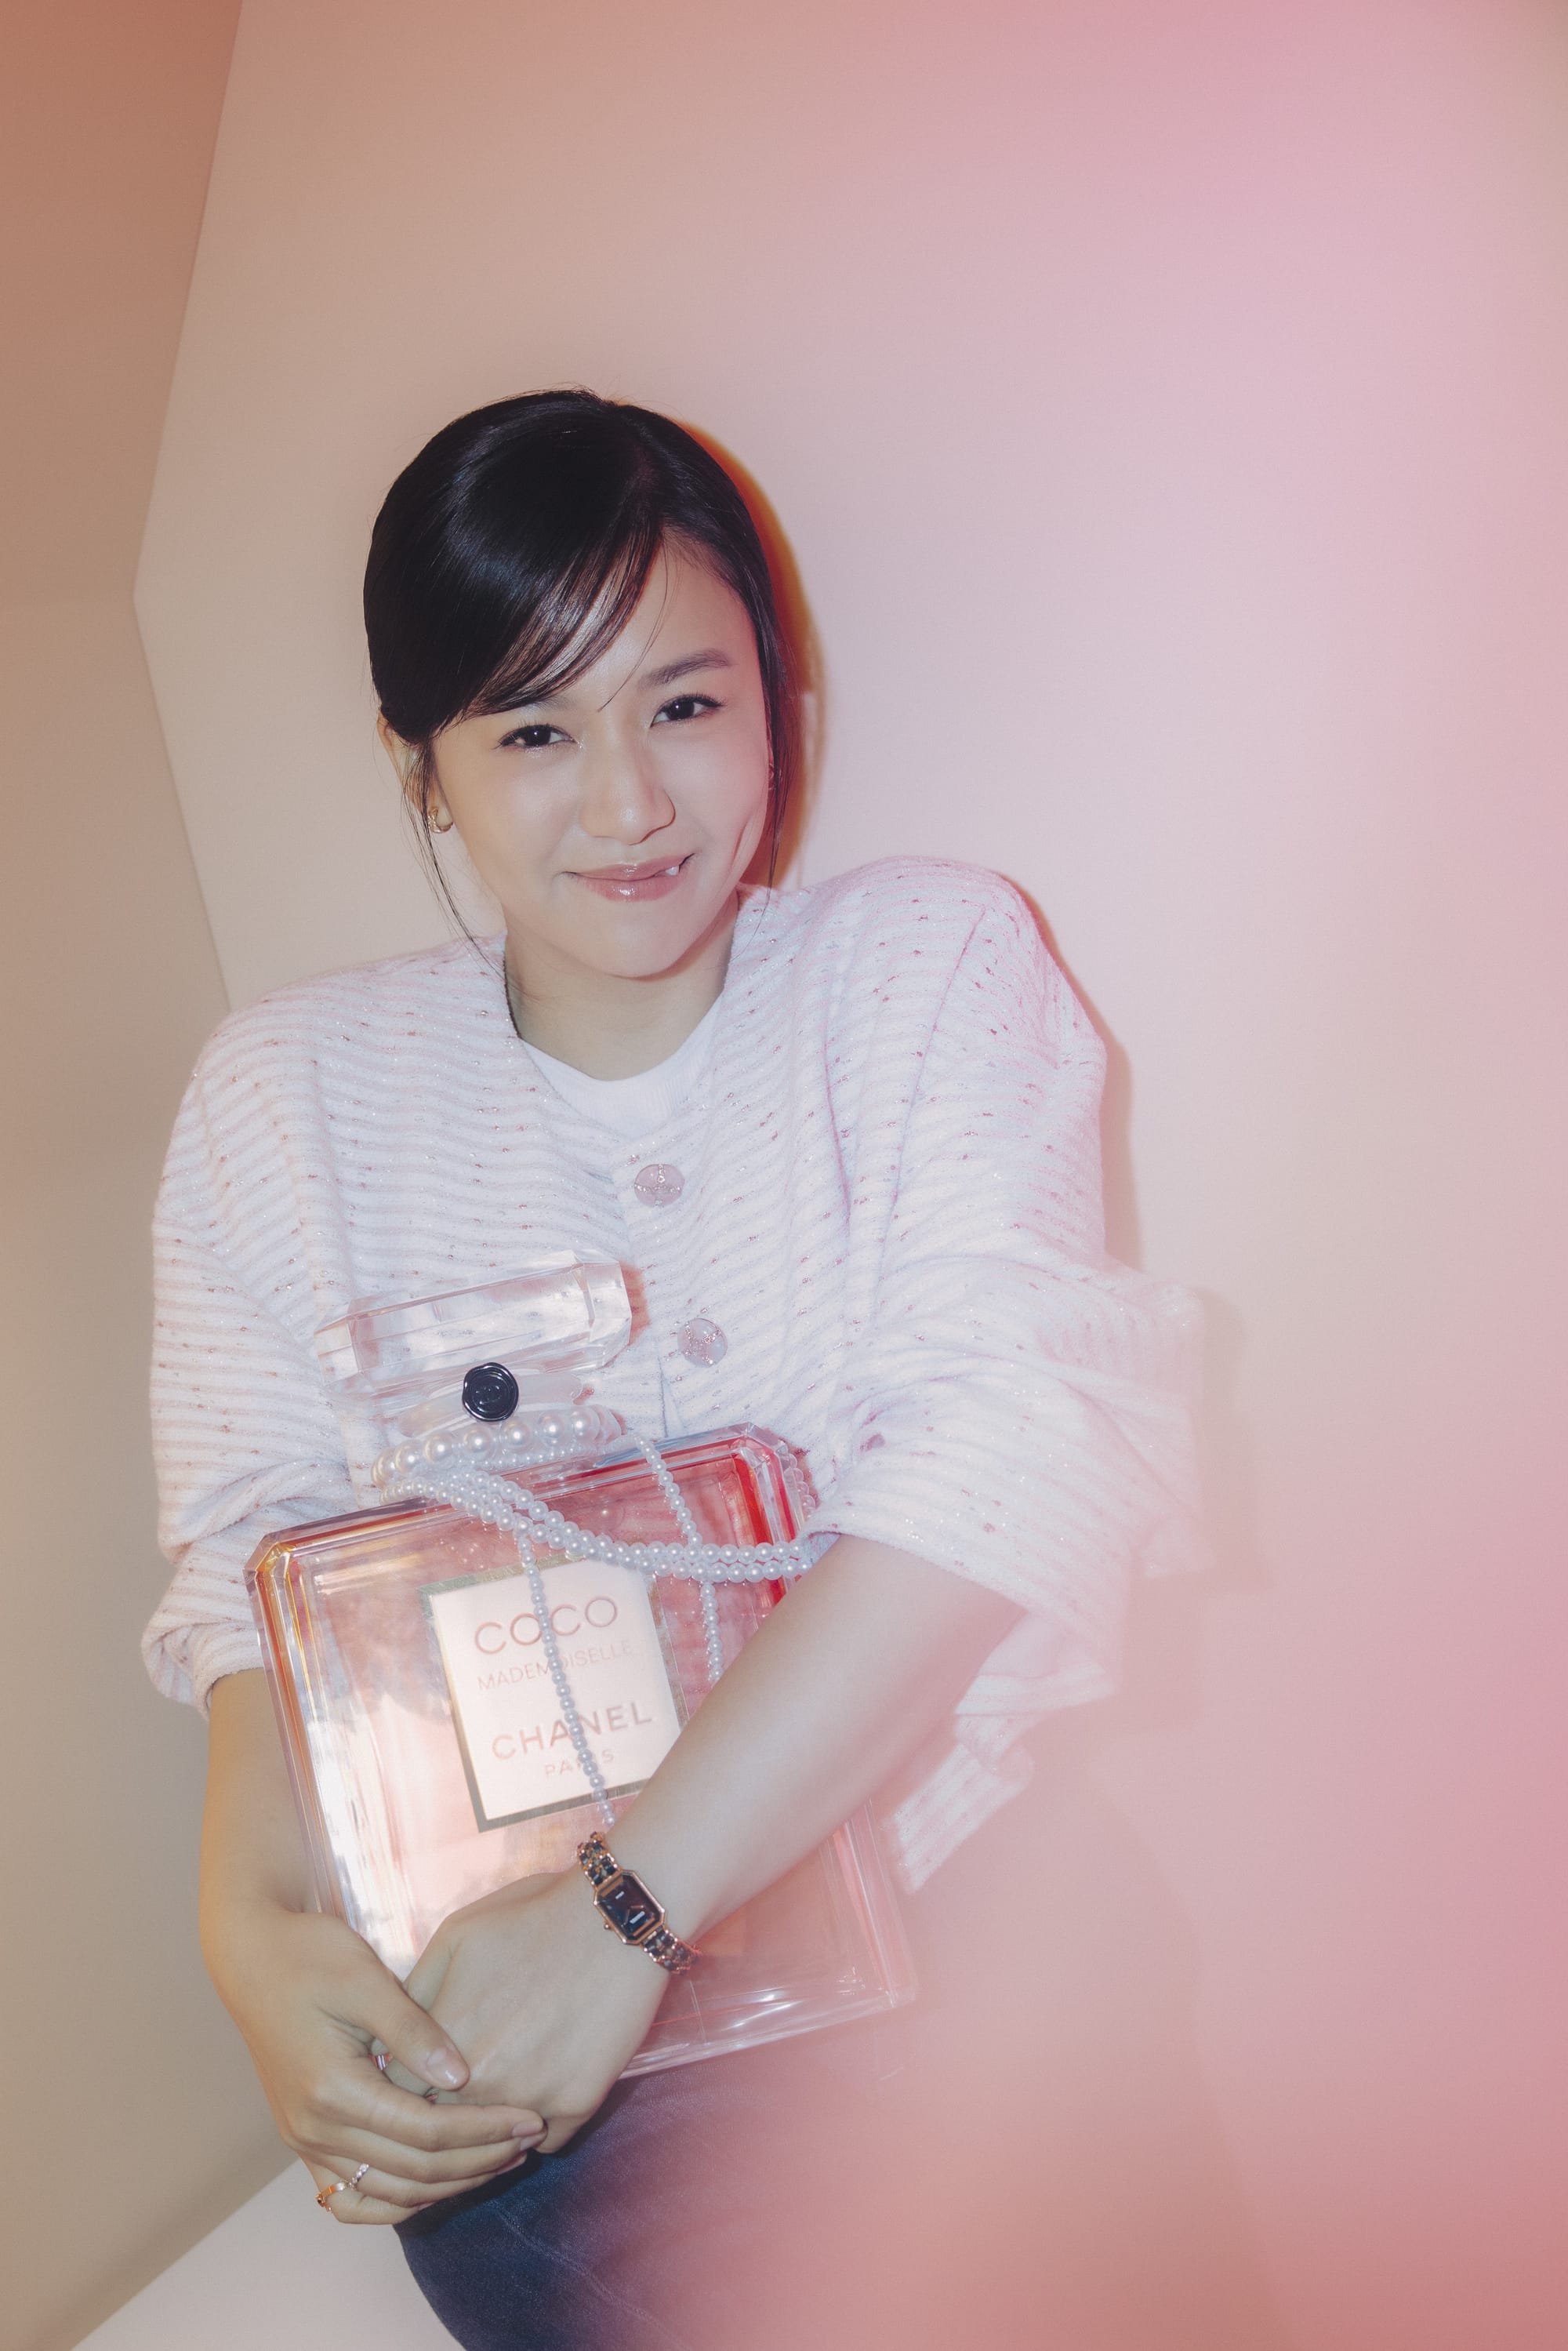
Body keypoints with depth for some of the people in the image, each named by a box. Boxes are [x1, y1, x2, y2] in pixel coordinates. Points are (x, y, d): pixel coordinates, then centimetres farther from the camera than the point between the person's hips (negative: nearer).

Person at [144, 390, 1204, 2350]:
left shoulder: (934, 963, 3)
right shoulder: (295, 1092, 8)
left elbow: (1014, 1441, -12)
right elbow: (261, 1553, 2)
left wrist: (627, 1899, -21)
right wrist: (253, 1930, -20)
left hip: (951, 1878, 1)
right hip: (493, 1958, 0)